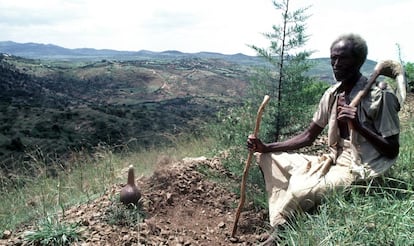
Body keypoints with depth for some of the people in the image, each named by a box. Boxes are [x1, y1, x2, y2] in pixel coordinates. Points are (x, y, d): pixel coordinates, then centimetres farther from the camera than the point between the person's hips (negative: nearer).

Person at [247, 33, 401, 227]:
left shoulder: (380, 96, -14)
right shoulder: (332, 94, 4)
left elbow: (392, 151, -12)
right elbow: (308, 137, 7)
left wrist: (358, 126, -29)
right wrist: (266, 148, -4)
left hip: (358, 171, -7)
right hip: (332, 161, 7)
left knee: (301, 190, -31)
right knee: (269, 158, -1)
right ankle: (282, 222, -4)